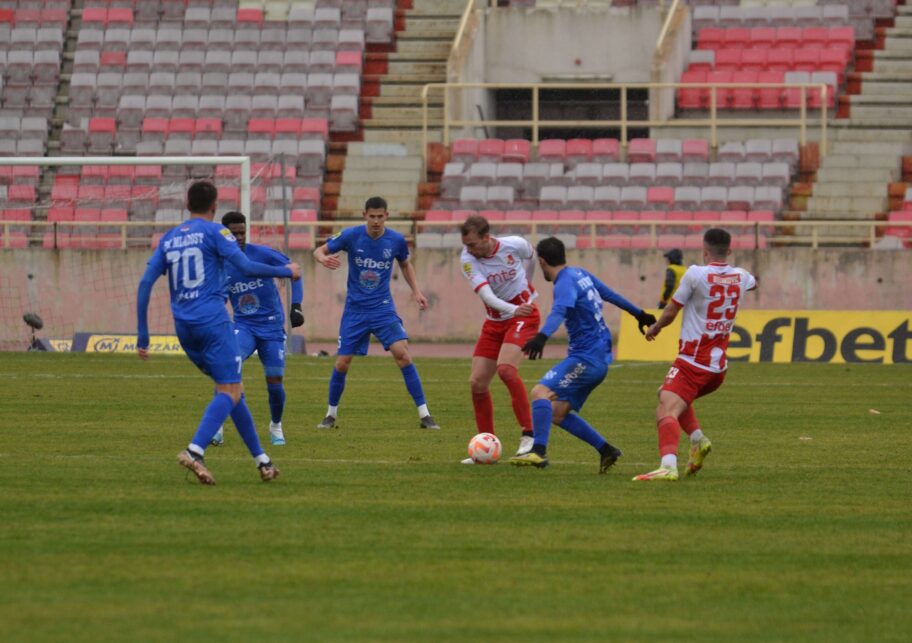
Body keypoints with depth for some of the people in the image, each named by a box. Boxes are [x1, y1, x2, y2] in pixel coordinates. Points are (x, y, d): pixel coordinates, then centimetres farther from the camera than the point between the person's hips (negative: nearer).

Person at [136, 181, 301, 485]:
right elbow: (246, 268, -11)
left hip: (184, 326, 6)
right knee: (230, 392, -9)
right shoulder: (214, 232, -1)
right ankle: (194, 451, -30)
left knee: (233, 390, 16)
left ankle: (261, 460, 17)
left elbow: (145, 283, 8)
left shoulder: (168, 239, 15)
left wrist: (142, 335, 10)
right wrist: (286, 271, 4)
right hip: (213, 322, -6)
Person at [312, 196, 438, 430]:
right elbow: (320, 251, 0)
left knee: (402, 353, -17)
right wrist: (324, 259, -24)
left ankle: (424, 415, -12)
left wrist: (416, 291, 3)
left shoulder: (396, 240, -5)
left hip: (383, 308, 0)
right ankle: (331, 415, 22)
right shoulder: (351, 236, -9)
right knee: (342, 363, -1)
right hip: (355, 309, 0)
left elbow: (405, 264, 16)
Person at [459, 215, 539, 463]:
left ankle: (529, 434, -22)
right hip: (494, 321, 4)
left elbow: (531, 257, 10)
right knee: (477, 383, -2)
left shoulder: (515, 245, -17)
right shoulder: (468, 259, -15)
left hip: (523, 316, -4)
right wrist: (512, 309, -45)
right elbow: (486, 294, -28)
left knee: (505, 368, -28)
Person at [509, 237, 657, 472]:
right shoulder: (581, 274, 14)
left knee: (540, 392, -21)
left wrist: (542, 336, -52)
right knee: (557, 413, 11)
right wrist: (639, 314, 44)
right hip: (600, 357, 9)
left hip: (586, 358, -9)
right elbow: (611, 295, 29)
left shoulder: (566, 283, -14)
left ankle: (538, 452, -33)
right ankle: (606, 450, 12)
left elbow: (559, 312, -34)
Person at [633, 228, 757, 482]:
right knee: (671, 397, 30)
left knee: (665, 412, -21)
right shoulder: (740, 277, 6)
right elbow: (753, 283, 34)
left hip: (692, 363, -7)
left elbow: (671, 312, -2)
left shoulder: (696, 274, -12)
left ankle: (669, 465, -44)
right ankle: (698, 439, 11)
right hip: (718, 366, 7)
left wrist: (655, 327, 18)